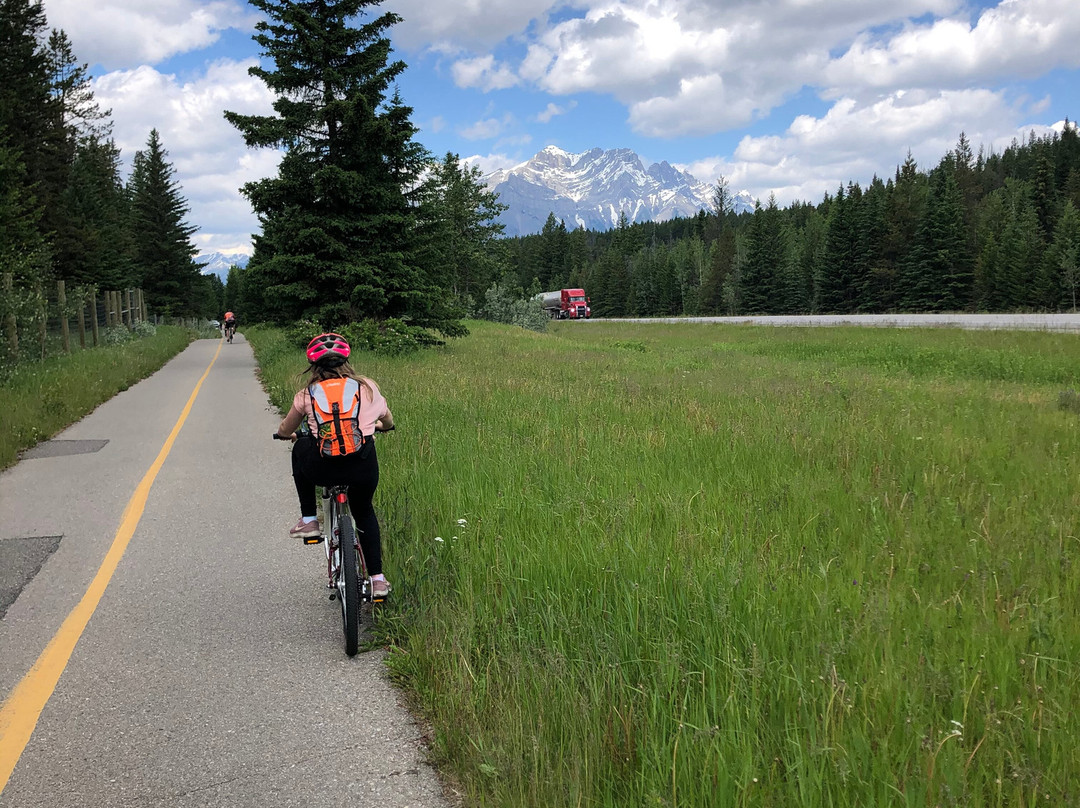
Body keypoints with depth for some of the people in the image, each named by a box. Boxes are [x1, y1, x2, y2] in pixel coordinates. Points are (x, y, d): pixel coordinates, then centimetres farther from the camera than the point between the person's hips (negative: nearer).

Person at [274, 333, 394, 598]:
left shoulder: (307, 394, 11)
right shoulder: (368, 387, 13)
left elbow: (284, 431, 27)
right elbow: (388, 422, 31)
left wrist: (291, 435, 50)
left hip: (323, 468, -1)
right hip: (363, 466, 1)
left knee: (300, 450, 33)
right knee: (364, 512, 29)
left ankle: (309, 520, 30)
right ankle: (378, 579, 22)